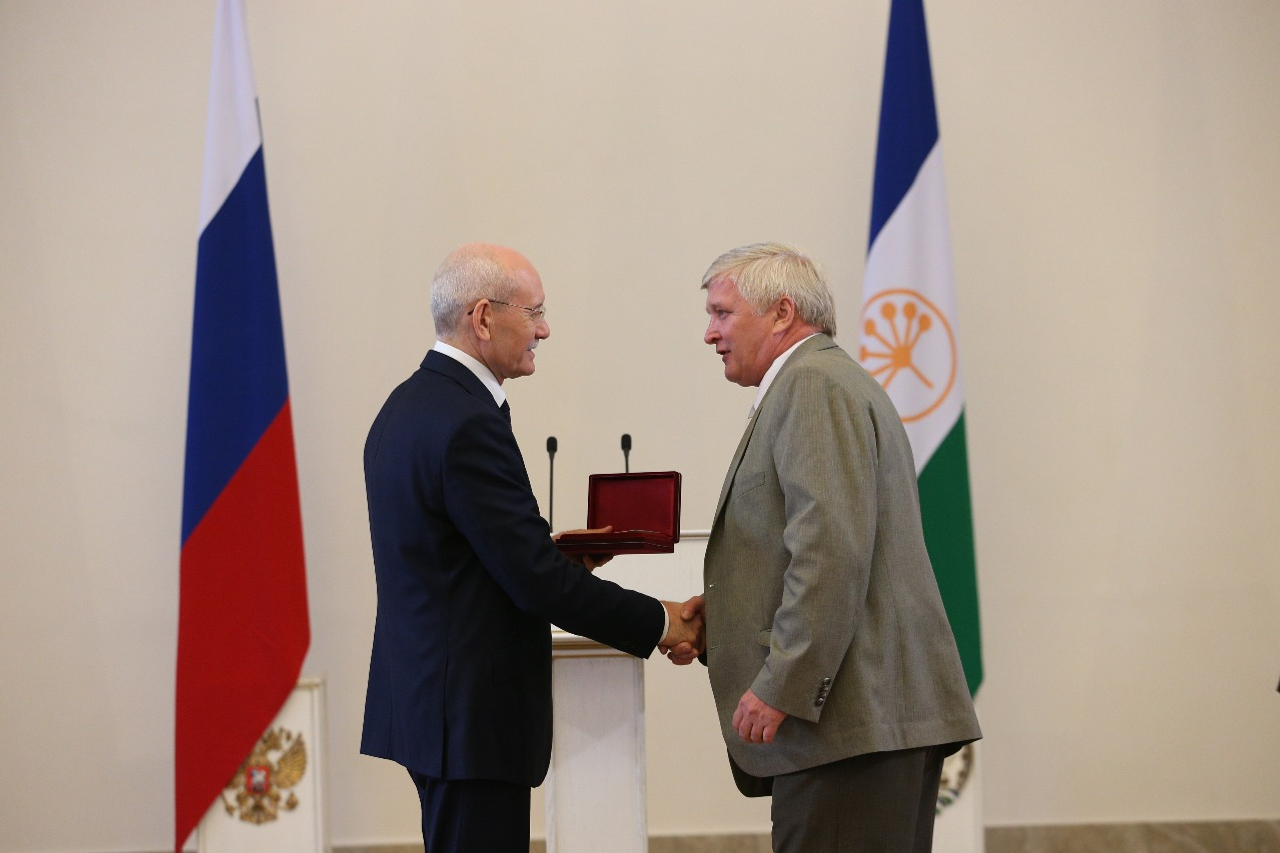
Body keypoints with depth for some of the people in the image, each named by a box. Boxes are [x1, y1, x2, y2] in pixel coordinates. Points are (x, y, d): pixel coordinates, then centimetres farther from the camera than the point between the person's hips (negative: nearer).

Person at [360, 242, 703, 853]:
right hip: (469, 707, -10)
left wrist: (549, 555, 11)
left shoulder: (408, 406, 12)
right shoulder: (467, 423, -19)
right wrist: (658, 624, -10)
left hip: (427, 696, 10)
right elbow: (535, 580, -20)